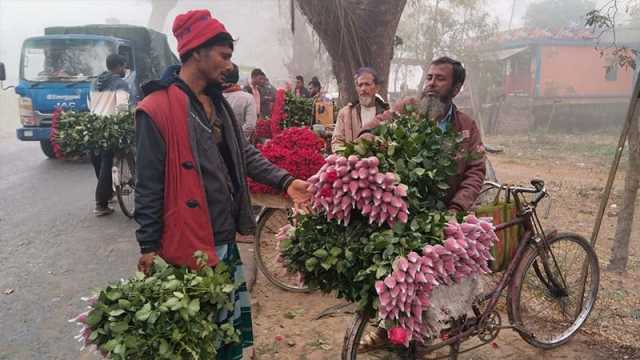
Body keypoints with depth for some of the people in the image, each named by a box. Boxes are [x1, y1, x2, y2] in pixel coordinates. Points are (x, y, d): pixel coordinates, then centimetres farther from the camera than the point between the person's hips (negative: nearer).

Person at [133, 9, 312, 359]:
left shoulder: (217, 101, 10)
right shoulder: (156, 109, -16)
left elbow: (244, 154, 10)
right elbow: (148, 184, -14)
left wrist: (284, 181, -2)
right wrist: (148, 245, -10)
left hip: (225, 236, 8)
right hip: (190, 241, -8)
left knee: (235, 313, 20)